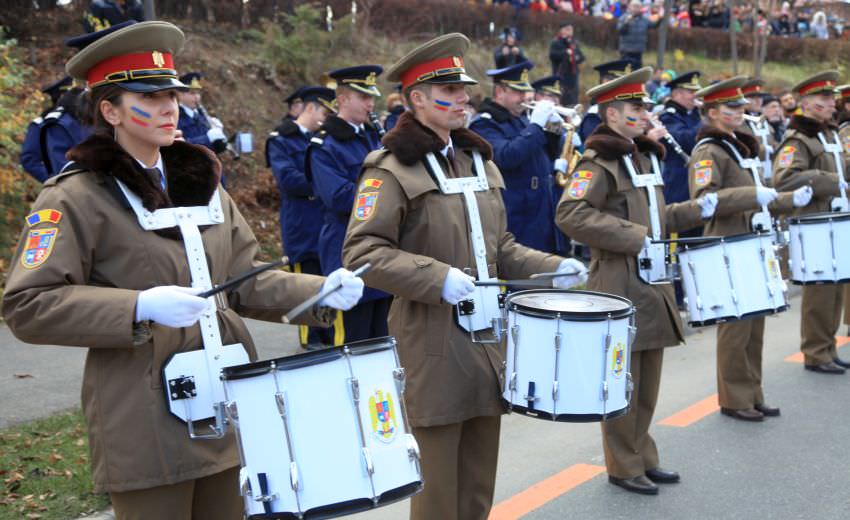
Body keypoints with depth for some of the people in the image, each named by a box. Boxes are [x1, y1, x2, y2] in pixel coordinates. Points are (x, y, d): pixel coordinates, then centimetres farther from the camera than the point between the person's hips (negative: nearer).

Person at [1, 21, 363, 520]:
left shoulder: (200, 181, 14)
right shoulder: (77, 197, -7)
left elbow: (244, 279, 14)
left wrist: (319, 292, -2)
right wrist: (140, 307, -23)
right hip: (146, 428, -6)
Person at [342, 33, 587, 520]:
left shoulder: (478, 160, 14)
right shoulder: (392, 168, -9)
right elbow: (362, 251, -17)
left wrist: (552, 266, 3)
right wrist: (438, 278, -26)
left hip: (486, 337, 7)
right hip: (434, 345, -7)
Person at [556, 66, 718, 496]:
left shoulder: (644, 157, 16)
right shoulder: (599, 162, -12)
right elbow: (569, 215, -25)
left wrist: (696, 210, 10)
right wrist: (634, 238, -25)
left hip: (653, 284, 9)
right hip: (620, 286, -9)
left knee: (648, 381, 15)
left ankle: (643, 457, 27)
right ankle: (623, 467, 13)